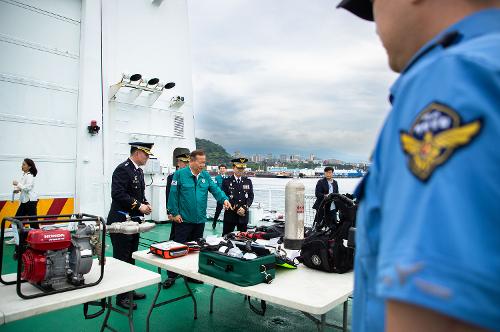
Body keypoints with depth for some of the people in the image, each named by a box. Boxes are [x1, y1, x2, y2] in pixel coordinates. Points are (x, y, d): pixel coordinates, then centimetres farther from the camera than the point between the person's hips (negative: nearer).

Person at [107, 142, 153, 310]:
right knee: (121, 259, 1)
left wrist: (145, 204, 2)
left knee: (131, 258, 18)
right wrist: (139, 206, -22)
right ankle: (121, 297, 12)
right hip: (121, 221, -9)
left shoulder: (138, 171, 12)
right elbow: (118, 194, -25)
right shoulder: (122, 169, -16)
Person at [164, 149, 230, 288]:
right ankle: (172, 276, 16)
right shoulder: (180, 174, -7)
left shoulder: (206, 176, 6)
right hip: (184, 219, -5)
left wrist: (224, 199, -20)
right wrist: (175, 213, -10)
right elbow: (173, 194, -8)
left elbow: (215, 189, -1)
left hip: (200, 219, 5)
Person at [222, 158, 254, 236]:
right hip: (230, 215, -3)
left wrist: (244, 208, -13)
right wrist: (237, 209, -14)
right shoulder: (227, 181, 0)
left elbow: (251, 197, 4)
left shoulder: (248, 181, 9)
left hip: (244, 215, 3)